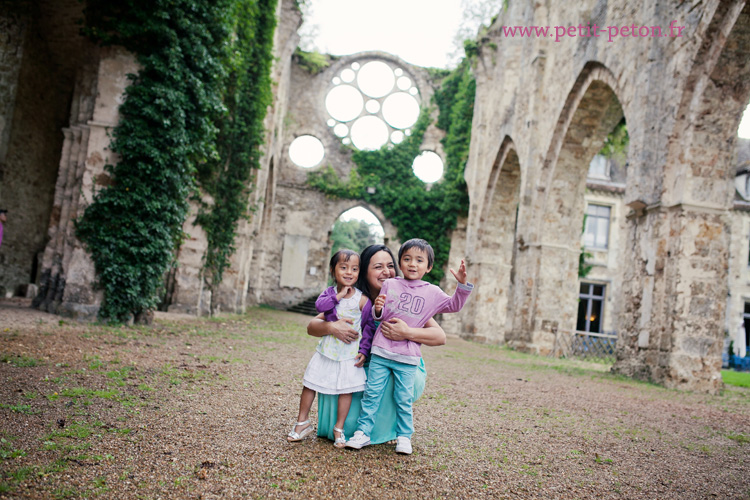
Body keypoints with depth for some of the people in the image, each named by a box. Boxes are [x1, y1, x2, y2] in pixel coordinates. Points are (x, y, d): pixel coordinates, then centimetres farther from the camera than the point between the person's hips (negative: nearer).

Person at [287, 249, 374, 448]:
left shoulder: (362, 300, -8)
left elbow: (369, 326, -4)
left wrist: (364, 351, -9)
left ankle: (339, 428, 17)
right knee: (309, 384, 7)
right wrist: (338, 296, -22)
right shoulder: (330, 292, 1)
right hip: (326, 350, 3)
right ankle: (302, 422, 23)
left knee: (345, 389, 1)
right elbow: (319, 305, -19)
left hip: (349, 354, -2)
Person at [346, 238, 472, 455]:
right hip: (381, 351, 0)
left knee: (404, 399, 6)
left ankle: (404, 437, 20)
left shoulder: (432, 293, 5)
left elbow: (454, 305, 4)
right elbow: (381, 315, 7)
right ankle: (362, 432, 14)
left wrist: (462, 285, -9)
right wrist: (378, 309, -16)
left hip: (408, 357, 0)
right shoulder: (390, 285, 5)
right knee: (372, 393, 5)